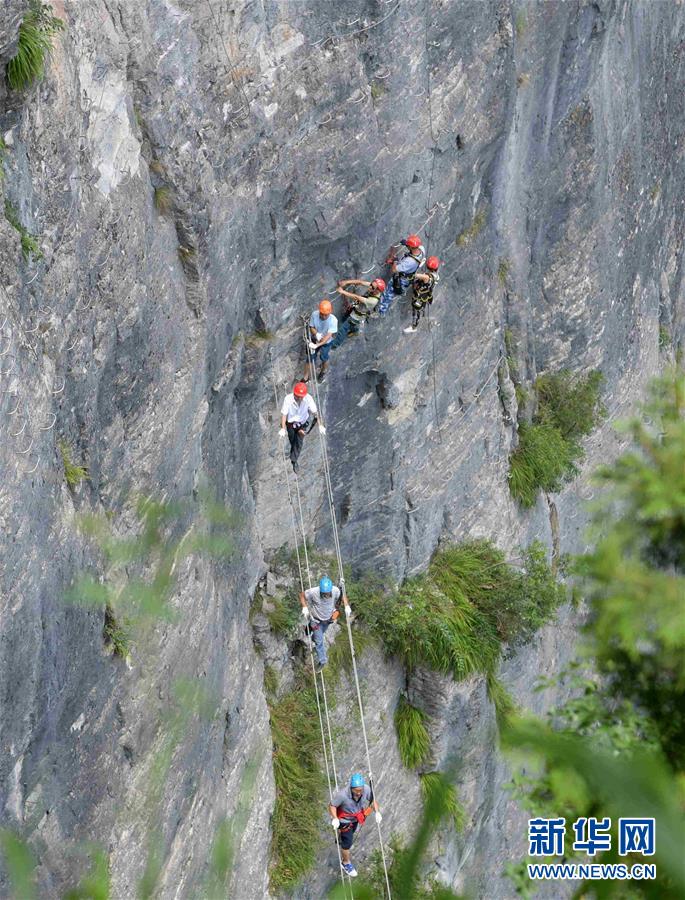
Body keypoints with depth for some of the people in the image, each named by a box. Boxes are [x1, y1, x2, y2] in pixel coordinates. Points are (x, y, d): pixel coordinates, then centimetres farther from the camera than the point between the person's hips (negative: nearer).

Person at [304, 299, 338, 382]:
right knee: (310, 359, 13)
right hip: (314, 340, 2)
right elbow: (311, 327, -12)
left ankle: (323, 371, 54)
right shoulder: (314, 314, -26)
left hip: (326, 343, -2)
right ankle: (306, 377, 34)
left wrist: (317, 345, -48)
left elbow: (329, 335, -38)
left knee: (324, 358, 21)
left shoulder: (333, 320, -35)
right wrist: (317, 334, -35)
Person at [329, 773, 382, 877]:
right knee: (347, 842, 8)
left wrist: (377, 812, -22)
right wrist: (335, 818, -40)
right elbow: (332, 805, -26)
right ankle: (346, 863, 35)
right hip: (345, 820, -5)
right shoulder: (342, 795, -42)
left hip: (356, 818, 5)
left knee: (351, 834, 33)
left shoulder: (367, 789, -31)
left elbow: (372, 799, -10)